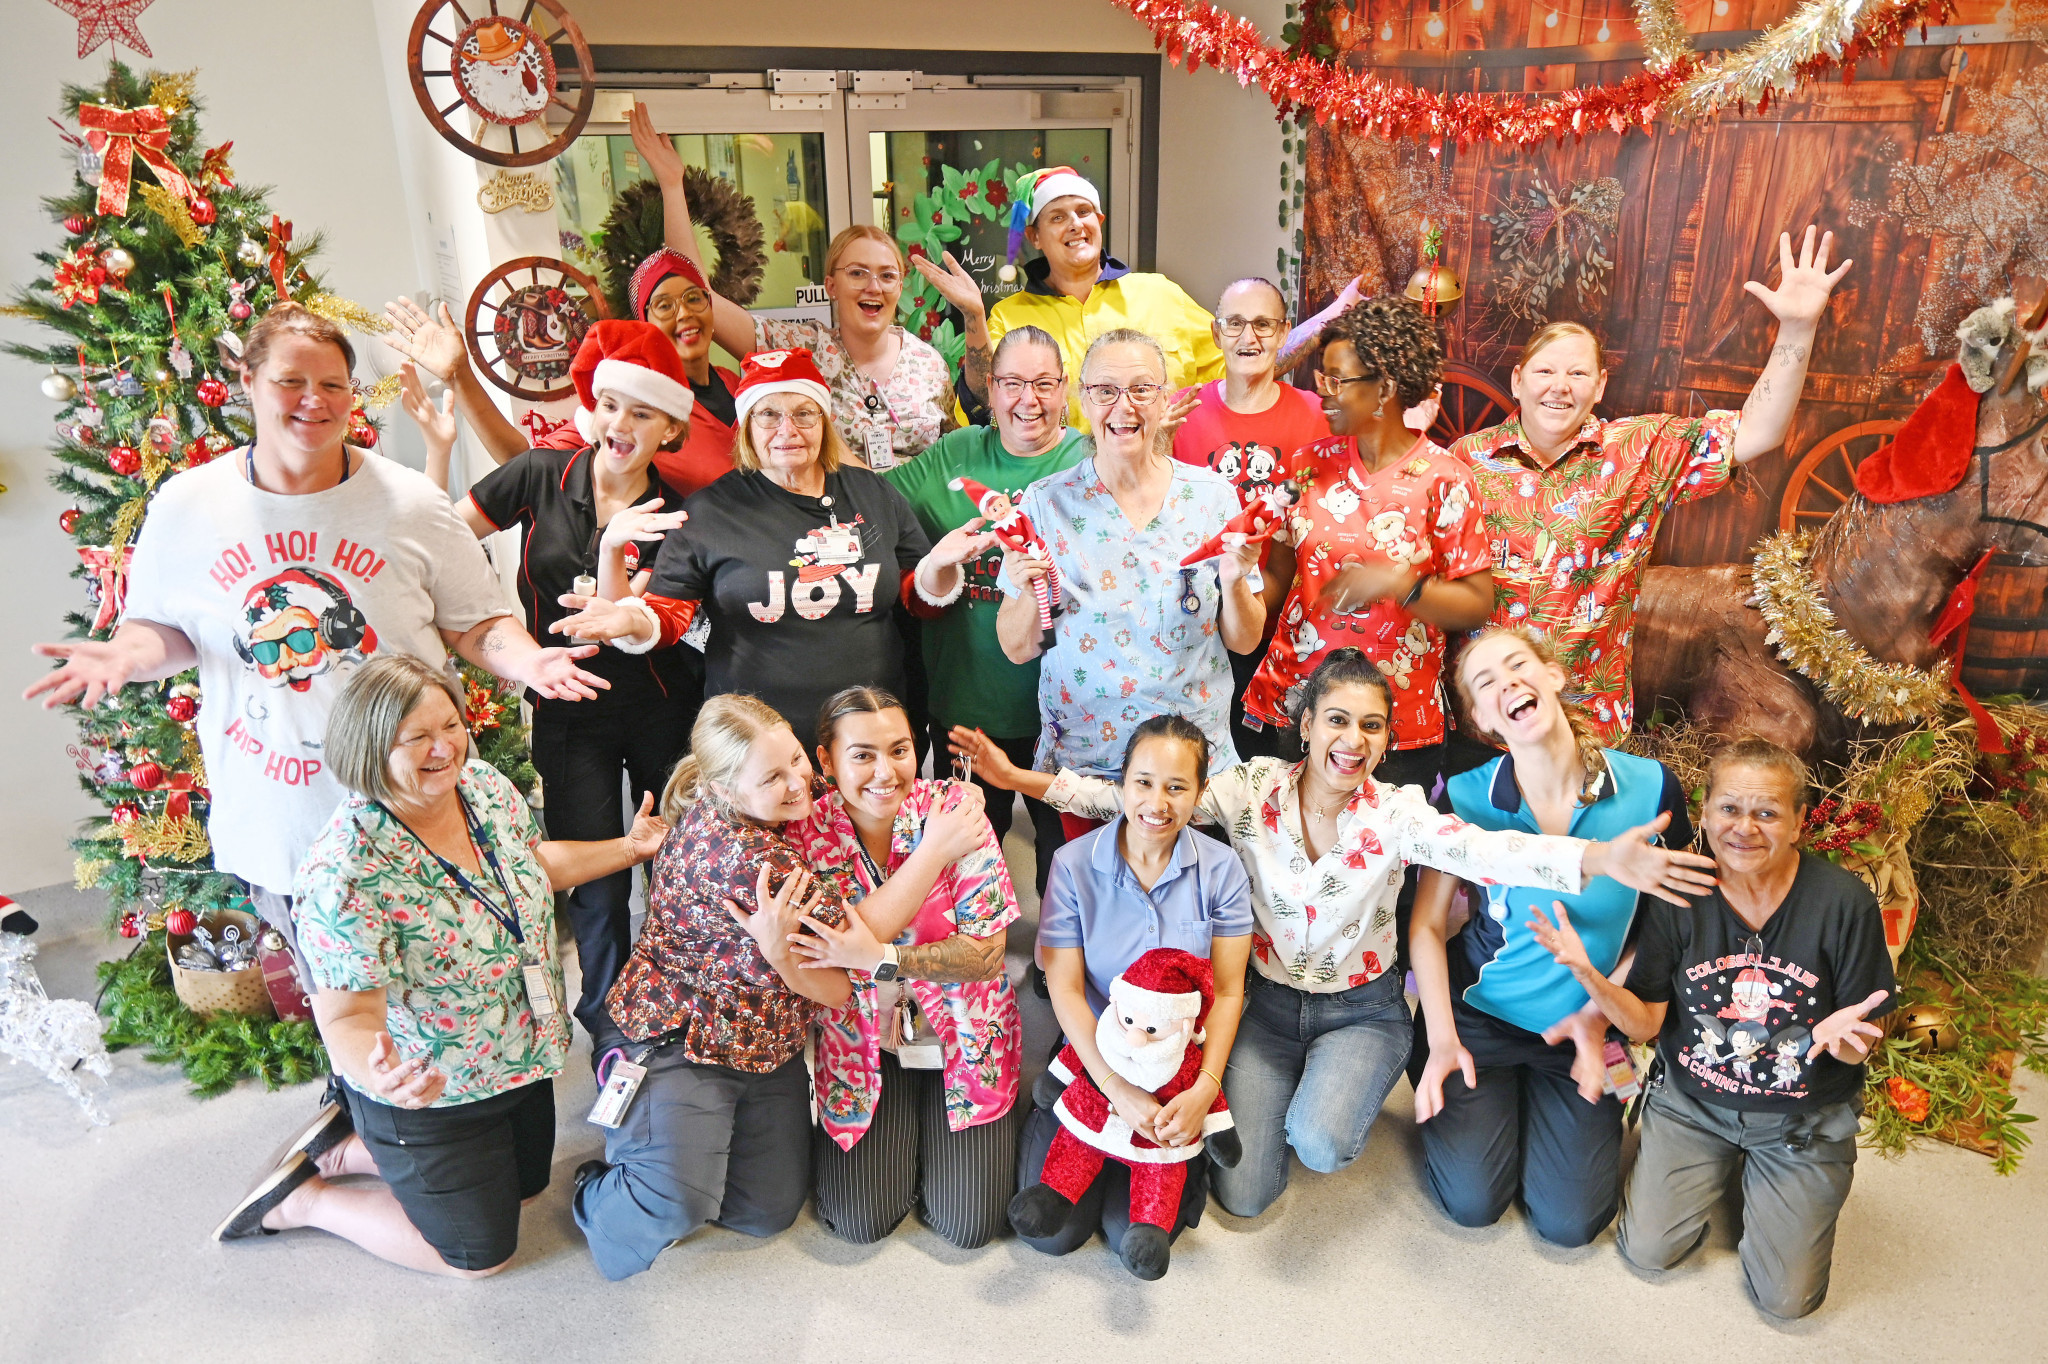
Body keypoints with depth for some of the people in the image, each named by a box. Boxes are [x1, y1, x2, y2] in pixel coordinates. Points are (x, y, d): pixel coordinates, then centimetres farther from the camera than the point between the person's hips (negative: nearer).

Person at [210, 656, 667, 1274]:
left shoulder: (484, 784, -11)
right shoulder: (344, 873, -32)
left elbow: (532, 860, 10)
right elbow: (348, 1016, -27)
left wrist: (627, 848, 1)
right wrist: (376, 1073, -48)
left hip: (522, 1057, 7)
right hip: (427, 1090, -7)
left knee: (526, 1184, 27)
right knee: (480, 1254, 11)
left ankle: (346, 1152, 36)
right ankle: (303, 1198, 27)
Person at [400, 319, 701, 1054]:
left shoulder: (672, 517, -6)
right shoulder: (540, 476, -4)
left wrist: (615, 546, -30)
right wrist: (438, 447, -10)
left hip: (661, 710, 1)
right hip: (569, 714, 0)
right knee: (597, 886, 1)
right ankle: (612, 1033, 25)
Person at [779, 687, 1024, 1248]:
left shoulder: (954, 811, -16)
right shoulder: (807, 832, -13)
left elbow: (988, 954, -17)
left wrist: (880, 958, -30)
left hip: (963, 1033, 0)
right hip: (861, 1039, 1)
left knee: (970, 1222, -5)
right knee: (862, 1220, -7)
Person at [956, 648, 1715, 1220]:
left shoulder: (1396, 814, -17)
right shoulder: (1253, 788, -14)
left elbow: (1482, 850, -35)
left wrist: (1598, 859, -55)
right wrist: (1021, 779, -26)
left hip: (1360, 1011, -1)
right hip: (1267, 1002, 1)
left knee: (1320, 1146, -29)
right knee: (1244, 1197, -2)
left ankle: (1334, 1096, 9)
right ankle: (1286, 1093, 29)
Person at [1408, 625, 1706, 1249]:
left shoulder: (1649, 787, -14)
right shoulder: (1465, 797, -15)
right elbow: (1427, 925, -5)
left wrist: (1599, 1015, -10)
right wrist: (1442, 1040, -13)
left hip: (1585, 1026, 1)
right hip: (1478, 1011, -1)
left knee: (1569, 1222, -1)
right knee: (1473, 1203, -5)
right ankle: (1490, 1100, 25)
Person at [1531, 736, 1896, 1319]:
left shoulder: (1845, 901, -18)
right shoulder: (1680, 895, -12)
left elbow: (1858, 1050, -11)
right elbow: (1645, 1023, -9)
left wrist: (1843, 1036, -36)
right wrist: (1587, 973, -28)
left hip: (1803, 1119, -1)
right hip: (1693, 1102, 2)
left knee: (1784, 1297, -2)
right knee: (1648, 1249, -2)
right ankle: (1721, 1169, 26)